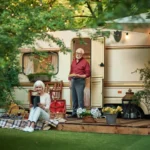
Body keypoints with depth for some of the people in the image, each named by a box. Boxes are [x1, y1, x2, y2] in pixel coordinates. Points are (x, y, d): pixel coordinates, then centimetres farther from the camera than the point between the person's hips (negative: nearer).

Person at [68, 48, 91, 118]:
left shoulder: (85, 62, -3)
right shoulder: (73, 61, 15)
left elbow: (88, 74, -6)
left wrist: (78, 76, -16)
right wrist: (70, 81, 11)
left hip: (80, 81, -6)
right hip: (73, 81, 6)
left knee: (80, 98, -9)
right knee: (74, 98, 9)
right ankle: (74, 113, 14)